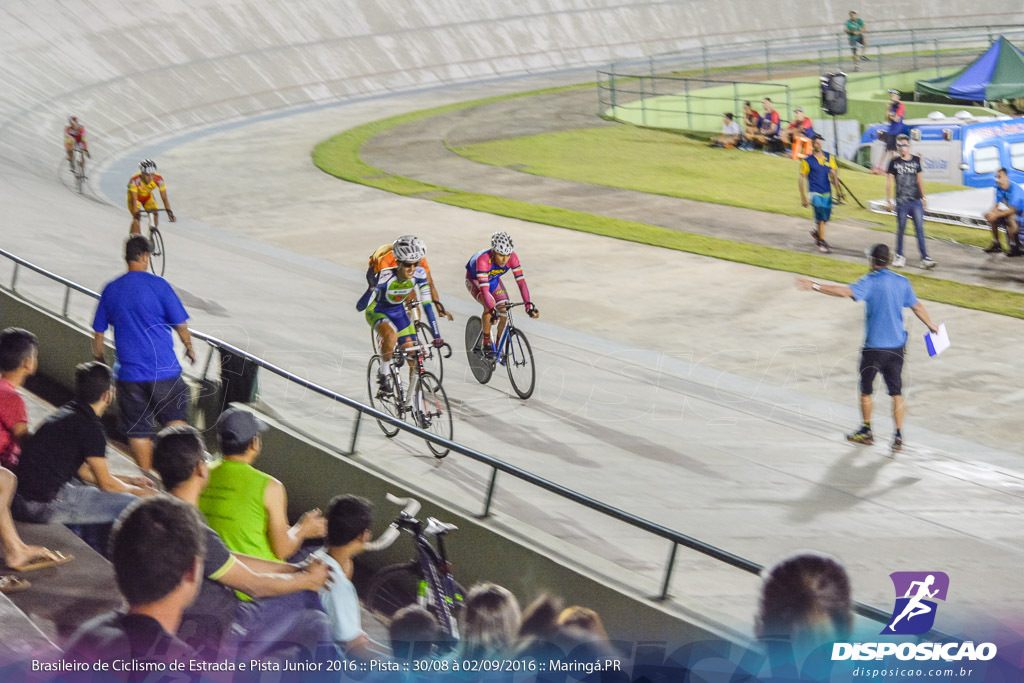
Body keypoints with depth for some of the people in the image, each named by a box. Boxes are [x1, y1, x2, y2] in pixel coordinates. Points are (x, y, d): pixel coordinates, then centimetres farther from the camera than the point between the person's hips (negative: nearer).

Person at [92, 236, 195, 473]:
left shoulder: (111, 290, 4)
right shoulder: (157, 285, -7)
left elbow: (98, 332, 11)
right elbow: (180, 324, -2)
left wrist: (98, 363, 24)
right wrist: (189, 347, 16)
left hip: (130, 373, 3)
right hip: (164, 369, -2)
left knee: (138, 430, 9)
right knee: (175, 417, 16)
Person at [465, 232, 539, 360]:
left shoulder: (512, 257, -30)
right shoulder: (483, 259, -42)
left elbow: (521, 280, -32)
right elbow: (484, 288, -48)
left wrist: (528, 304, -42)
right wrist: (492, 310, -58)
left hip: (493, 280, 5)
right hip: (474, 280, -4)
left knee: (505, 313, -10)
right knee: (489, 306, -31)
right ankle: (486, 344, -15)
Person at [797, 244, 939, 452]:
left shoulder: (871, 282, -13)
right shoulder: (902, 282, 5)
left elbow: (845, 291, -28)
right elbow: (917, 306, 16)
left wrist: (815, 286, -28)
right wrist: (931, 326, 32)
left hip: (874, 347, -5)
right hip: (896, 346, 5)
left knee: (866, 390, 13)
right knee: (896, 392, 7)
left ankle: (866, 431, 24)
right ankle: (898, 436, 2)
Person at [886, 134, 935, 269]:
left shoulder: (916, 160, 8)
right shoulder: (894, 163, 0)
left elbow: (919, 180, 17)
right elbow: (889, 182, 2)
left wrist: (923, 198, 18)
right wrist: (888, 200, -4)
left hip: (916, 201, 2)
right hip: (902, 202, -2)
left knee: (920, 229, -2)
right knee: (901, 229, 5)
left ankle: (925, 258, -4)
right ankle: (899, 256, 20)